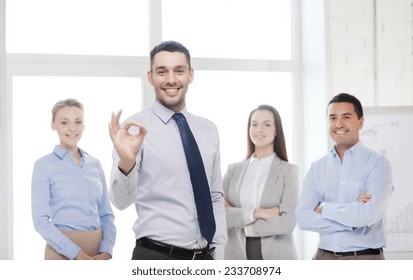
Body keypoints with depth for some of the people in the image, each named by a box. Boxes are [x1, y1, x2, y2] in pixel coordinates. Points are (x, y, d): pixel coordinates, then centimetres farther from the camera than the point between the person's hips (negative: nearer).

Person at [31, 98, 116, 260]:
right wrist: (77, 254, -17)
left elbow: (107, 215, 8)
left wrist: (106, 252, -8)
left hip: (97, 249, 4)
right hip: (63, 251, -4)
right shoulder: (44, 165, -4)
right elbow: (41, 221, -10)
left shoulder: (95, 164, 8)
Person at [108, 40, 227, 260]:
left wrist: (218, 257, 8)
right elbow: (121, 200, -18)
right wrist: (126, 162, -36)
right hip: (155, 258, -5)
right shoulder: (136, 128, -8)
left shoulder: (208, 130, 7)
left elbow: (216, 198, 12)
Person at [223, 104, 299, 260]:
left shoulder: (288, 170, 1)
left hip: (276, 257, -2)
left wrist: (239, 218, -6)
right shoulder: (234, 170, 9)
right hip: (237, 256, 2)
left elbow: (287, 222, -11)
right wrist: (255, 213, -15)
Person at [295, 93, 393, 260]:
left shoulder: (378, 164, -5)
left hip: (364, 259, -4)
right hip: (324, 259, 4)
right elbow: (303, 217, -3)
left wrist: (324, 208, -6)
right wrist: (352, 223, -12)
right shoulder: (317, 168, 8)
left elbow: (368, 215, -19)